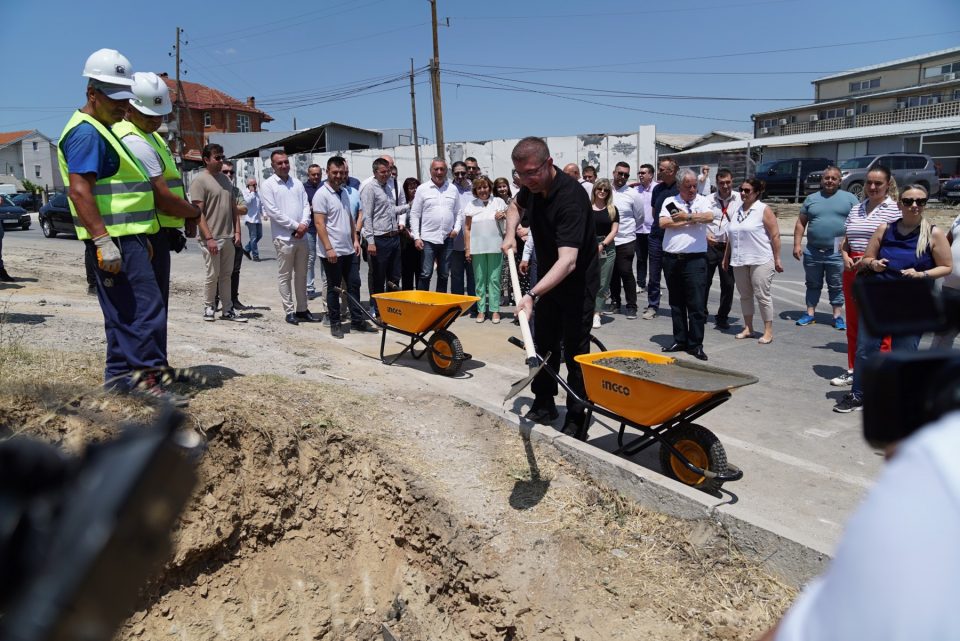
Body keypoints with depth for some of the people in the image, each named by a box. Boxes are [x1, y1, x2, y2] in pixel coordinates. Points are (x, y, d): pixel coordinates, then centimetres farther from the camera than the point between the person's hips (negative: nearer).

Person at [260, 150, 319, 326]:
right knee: (285, 276, 2)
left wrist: (304, 223, -11)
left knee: (301, 275, 11)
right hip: (283, 238, -5)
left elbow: (306, 205, 8)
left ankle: (302, 309, 19)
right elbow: (273, 211, -10)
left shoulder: (297, 184, 13)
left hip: (302, 237, 5)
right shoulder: (268, 185, -2)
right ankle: (289, 311, 8)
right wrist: (295, 226, -12)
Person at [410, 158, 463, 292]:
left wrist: (456, 229, -2)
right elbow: (414, 215, 0)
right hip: (428, 239, -3)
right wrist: (416, 237, -7)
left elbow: (459, 212, 15)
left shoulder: (453, 189, 10)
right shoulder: (422, 189, 2)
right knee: (425, 274, -5)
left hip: (447, 239, 3)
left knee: (444, 275, 10)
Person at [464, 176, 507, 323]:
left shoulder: (498, 202, 6)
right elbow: (467, 228, 8)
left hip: (495, 247, -1)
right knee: (479, 279, 4)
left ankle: (494, 309, 6)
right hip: (477, 248, 1)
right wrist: (467, 249, 2)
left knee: (494, 279, -1)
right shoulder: (471, 205, 8)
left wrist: (503, 216, -7)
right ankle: (481, 309, 12)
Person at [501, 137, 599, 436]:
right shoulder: (533, 187, -7)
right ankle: (544, 404, 27)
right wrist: (510, 234, 0)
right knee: (544, 343, 13)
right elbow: (515, 205, 19)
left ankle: (576, 420, 8)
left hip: (578, 281, -8)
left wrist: (533, 294, -52)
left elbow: (568, 261, -42)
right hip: (549, 277, 8)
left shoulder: (570, 197, -32)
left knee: (574, 350, -3)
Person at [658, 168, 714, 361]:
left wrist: (686, 217, -14)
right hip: (671, 258, 3)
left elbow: (709, 217, -15)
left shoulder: (702, 201, 5)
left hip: (695, 259, -2)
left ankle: (695, 344, 3)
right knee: (676, 303, 10)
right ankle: (680, 340, 20)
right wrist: (692, 221, -7)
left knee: (697, 304, -4)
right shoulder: (670, 202, 9)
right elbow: (663, 223, -8)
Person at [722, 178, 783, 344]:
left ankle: (768, 331, 3)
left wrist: (777, 259, -9)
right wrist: (726, 257, 18)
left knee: (762, 295, -4)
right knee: (745, 295, 11)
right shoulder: (737, 210, 15)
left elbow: (775, 235, -6)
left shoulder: (764, 210, -3)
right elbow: (730, 236, 19)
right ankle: (748, 328, 21)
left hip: (761, 260, -6)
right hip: (739, 261, 6)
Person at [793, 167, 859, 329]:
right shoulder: (811, 199, 10)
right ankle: (810, 314, 20)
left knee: (836, 286, 5)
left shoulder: (849, 198, 4)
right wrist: (797, 245, 1)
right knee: (813, 284, 11)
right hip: (813, 252, 2)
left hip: (837, 253, -2)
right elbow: (801, 223, 10)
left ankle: (838, 316, 12)